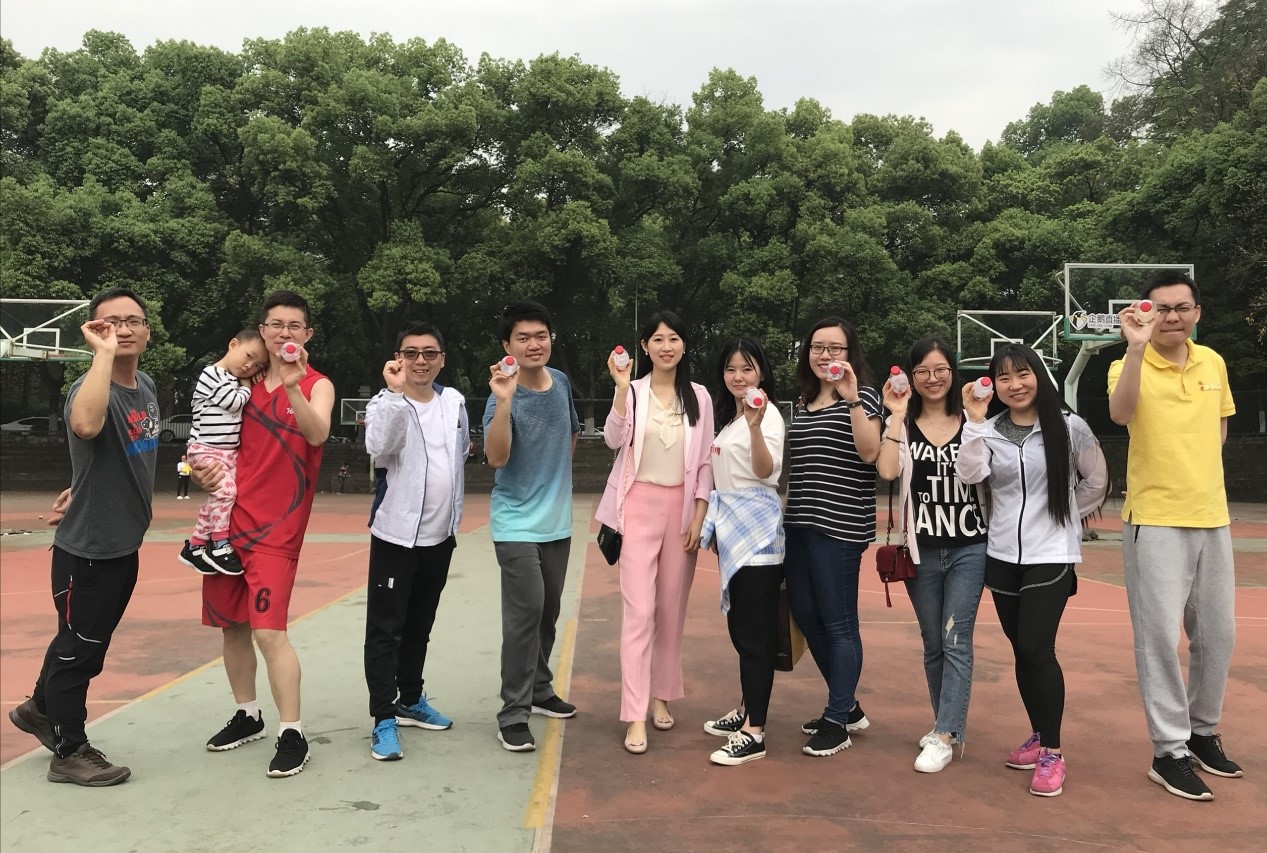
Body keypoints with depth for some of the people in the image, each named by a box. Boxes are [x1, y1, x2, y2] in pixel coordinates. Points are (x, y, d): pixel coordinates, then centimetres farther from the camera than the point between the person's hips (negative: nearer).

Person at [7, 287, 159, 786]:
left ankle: (39, 708, 47)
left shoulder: (147, 387, 4)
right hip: (86, 548, -8)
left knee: (89, 642, 24)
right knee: (79, 647, 6)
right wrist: (104, 353, -38)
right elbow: (86, 426, -47)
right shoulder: (91, 388, -21)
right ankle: (69, 753, 22)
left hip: (124, 544, 8)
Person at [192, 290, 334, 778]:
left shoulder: (317, 385, -4)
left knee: (268, 630, -12)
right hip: (229, 517, 6)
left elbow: (317, 433, -25)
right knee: (231, 624, 13)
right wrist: (206, 470, 0)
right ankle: (247, 716, 31)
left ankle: (292, 734, 0)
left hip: (275, 527, -6)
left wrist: (292, 387, -40)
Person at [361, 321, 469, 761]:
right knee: (385, 629, -3)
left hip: (440, 534, 5)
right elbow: (379, 448, -30)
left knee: (420, 625, 16)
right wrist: (396, 392, -34)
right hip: (396, 534, -5)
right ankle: (384, 719, 4)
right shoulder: (386, 403, -10)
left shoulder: (454, 402, 5)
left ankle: (410, 700, 30)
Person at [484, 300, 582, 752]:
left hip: (557, 520, 6)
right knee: (525, 612, -11)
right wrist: (504, 401, -38)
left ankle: (539, 690, 32)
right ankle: (513, 713, 0)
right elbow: (497, 458, -30)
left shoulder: (561, 382, 3)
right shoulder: (502, 398, -15)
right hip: (517, 523, -6)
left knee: (548, 612, 15)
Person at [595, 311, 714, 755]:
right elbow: (614, 440, -18)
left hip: (682, 507, 3)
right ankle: (635, 716, -3)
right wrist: (622, 389, -26)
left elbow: (705, 460, 6)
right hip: (640, 505, -2)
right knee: (639, 611, -7)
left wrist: (699, 515, -1)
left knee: (672, 608, 10)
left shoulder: (698, 396, 5)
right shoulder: (632, 391, -1)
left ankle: (661, 696, 26)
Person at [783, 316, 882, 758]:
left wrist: (852, 398, -25)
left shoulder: (862, 396, -3)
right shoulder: (803, 401, 16)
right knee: (805, 615, 12)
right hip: (800, 523, 8)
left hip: (839, 526, -8)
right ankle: (848, 705, 28)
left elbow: (869, 452, -20)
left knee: (838, 622, -2)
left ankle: (838, 722, 11)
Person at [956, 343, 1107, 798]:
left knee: (1036, 649, -11)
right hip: (1002, 556, 4)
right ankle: (1038, 736, 28)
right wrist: (975, 421, -20)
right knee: (1022, 651, 12)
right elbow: (970, 475, -15)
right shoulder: (990, 431, 2)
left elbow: (1096, 482, 6)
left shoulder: (1070, 427, -4)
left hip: (1051, 556, -3)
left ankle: (1052, 752, 3)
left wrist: (1063, 518, 8)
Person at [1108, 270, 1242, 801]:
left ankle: (1203, 731, 32)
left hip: (1212, 517, 6)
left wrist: (1200, 470, 8)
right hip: (1156, 519, -6)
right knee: (1161, 635, -3)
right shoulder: (1129, 365, -9)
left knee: (1217, 633, 14)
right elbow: (1120, 415, -30)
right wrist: (1136, 347, -37)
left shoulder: (1213, 362, 8)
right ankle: (1169, 751, 8)